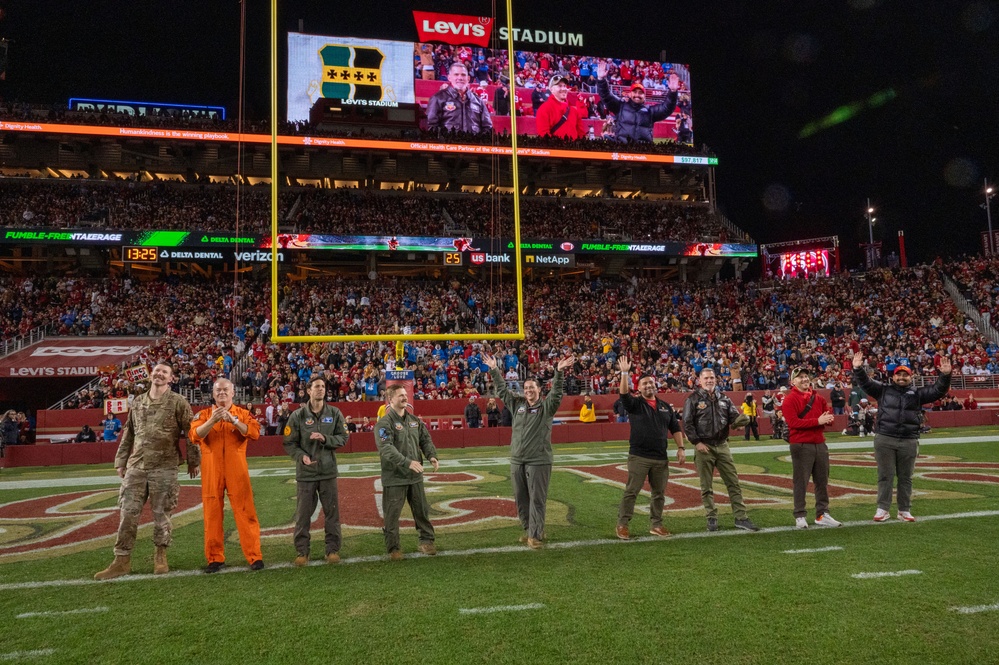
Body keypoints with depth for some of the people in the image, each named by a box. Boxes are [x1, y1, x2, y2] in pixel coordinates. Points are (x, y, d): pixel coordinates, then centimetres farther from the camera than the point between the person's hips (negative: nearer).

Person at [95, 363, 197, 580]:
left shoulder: (178, 402, -3)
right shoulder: (138, 402, 13)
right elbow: (128, 434, 18)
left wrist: (193, 460, -3)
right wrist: (121, 461, 17)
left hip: (165, 468, -4)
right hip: (136, 467, 4)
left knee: (161, 514, 3)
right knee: (128, 513, 2)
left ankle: (160, 557, 20)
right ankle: (122, 561, 11)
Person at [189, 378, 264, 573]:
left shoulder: (243, 414, 8)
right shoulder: (203, 414, 10)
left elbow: (255, 433, -9)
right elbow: (194, 436, -7)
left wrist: (233, 420, -19)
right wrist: (212, 420, -19)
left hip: (237, 471, -1)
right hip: (211, 471, 1)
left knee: (245, 512, -2)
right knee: (212, 513, 5)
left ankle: (254, 556, 3)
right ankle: (215, 558, 16)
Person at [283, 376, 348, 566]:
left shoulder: (334, 413, 3)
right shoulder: (298, 415, -2)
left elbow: (343, 438, 2)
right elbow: (289, 443, 0)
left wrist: (325, 439, -14)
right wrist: (301, 456, -17)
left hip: (328, 471, 1)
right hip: (306, 472, -1)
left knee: (332, 512, 6)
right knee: (303, 514, 5)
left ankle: (333, 549, 17)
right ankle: (301, 551, 17)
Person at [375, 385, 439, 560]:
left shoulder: (414, 420, 10)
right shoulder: (384, 423, -12)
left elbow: (426, 439, 14)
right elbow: (386, 448, -24)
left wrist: (432, 455, -6)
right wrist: (407, 462, -33)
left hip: (415, 475, 6)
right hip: (394, 477, -6)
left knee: (422, 510, 14)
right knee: (392, 514, 3)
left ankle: (426, 541, 30)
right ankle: (393, 548, 17)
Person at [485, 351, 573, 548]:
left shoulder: (546, 406, -1)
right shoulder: (517, 404, 11)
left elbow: (556, 393, -17)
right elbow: (502, 390, 15)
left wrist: (559, 373, -29)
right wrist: (494, 370, 12)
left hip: (539, 461, -5)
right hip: (517, 460, 5)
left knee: (537, 499, -3)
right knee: (521, 498, 12)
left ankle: (535, 535, 1)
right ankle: (528, 529, 26)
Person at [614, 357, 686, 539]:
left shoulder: (666, 406, 13)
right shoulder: (635, 404, 1)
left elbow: (675, 428, 15)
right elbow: (624, 394, -19)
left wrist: (680, 448, 5)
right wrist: (625, 373, -27)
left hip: (661, 458, 4)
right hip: (639, 457, -4)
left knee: (659, 493, 10)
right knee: (631, 491, -3)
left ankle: (656, 524, 22)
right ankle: (622, 524, 4)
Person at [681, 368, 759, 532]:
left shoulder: (724, 399, 11)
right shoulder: (693, 400, -2)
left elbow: (735, 417, 9)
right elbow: (687, 424, -6)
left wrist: (741, 419, -15)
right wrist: (697, 442, -12)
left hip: (722, 446, 4)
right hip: (704, 447, -4)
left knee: (733, 483, 3)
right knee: (706, 487, 4)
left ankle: (741, 518, 9)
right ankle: (712, 518, 14)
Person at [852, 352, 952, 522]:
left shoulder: (917, 394, 12)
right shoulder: (883, 390, 8)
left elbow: (938, 391, 5)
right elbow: (865, 382, 1)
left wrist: (945, 375, -11)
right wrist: (858, 369, -17)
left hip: (909, 441, 2)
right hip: (884, 440, -2)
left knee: (906, 477, 9)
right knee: (885, 476, 2)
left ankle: (904, 510, 18)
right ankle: (883, 509, 8)